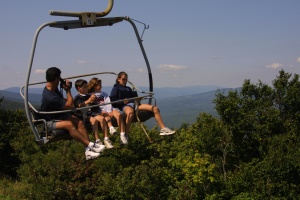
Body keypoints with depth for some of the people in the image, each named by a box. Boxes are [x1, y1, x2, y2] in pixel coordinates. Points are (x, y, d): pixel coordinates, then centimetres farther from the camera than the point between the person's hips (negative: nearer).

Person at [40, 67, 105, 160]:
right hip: (51, 121, -9)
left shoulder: (53, 88, 2)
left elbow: (62, 100, 23)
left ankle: (88, 150, -25)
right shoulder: (50, 97, -30)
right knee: (69, 124, -36)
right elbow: (71, 105, -23)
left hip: (59, 115, 9)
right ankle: (90, 145, -33)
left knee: (79, 122, -15)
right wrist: (68, 90, -12)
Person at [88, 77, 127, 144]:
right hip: (99, 111, -3)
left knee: (118, 114, -26)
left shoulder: (104, 94, 26)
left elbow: (108, 103, 12)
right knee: (106, 115, -37)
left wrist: (109, 112, -9)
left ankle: (122, 135, -34)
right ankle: (111, 128, -60)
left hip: (108, 110, 3)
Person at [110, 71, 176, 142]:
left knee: (155, 109, -7)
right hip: (124, 106, -7)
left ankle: (163, 129, -8)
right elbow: (112, 101, 1)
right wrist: (122, 101, -15)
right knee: (130, 112, -47)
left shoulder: (128, 89, 36)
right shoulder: (116, 88, 15)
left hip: (134, 104, 7)